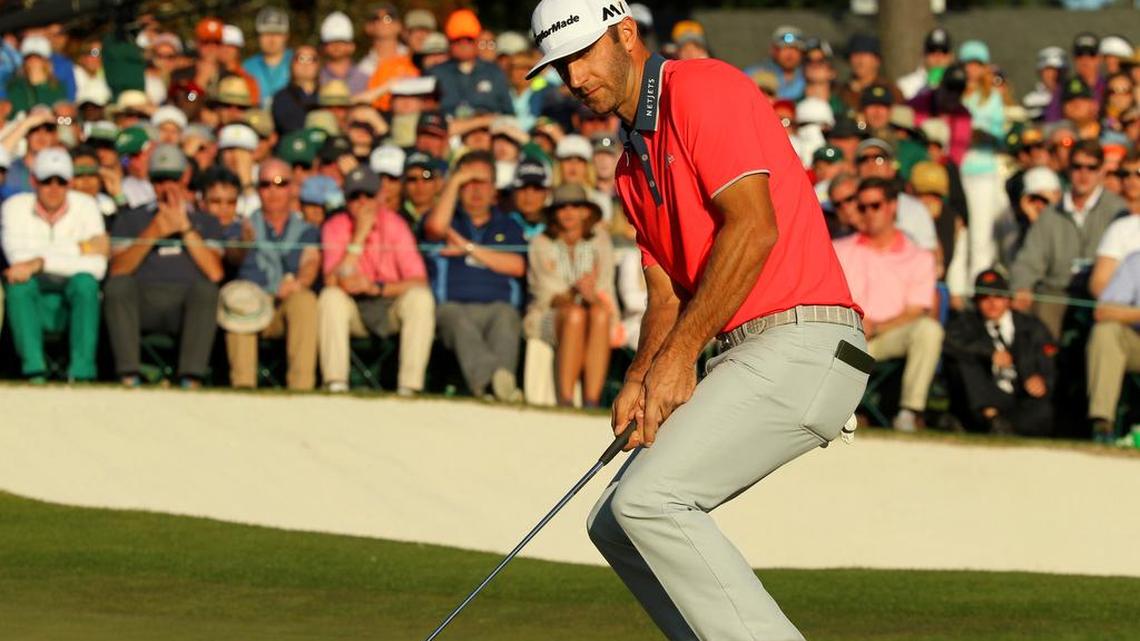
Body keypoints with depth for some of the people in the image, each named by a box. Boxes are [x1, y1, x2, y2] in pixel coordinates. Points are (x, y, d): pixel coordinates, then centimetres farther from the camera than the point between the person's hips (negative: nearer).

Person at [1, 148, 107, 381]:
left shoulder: (86, 206, -5)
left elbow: (97, 267, -18)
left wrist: (40, 262, -24)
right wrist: (80, 249, -20)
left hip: (75, 300, 0)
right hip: (32, 302, 0)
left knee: (84, 281, -31)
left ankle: (82, 372, -34)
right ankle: (34, 369, -36)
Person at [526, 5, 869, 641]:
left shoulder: (702, 87, -6)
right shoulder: (633, 165, 23)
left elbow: (753, 227, -17)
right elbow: (668, 293, 20)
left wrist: (678, 356, -15)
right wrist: (640, 379, -1)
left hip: (804, 344, -10)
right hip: (749, 354, 10)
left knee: (647, 500, -19)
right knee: (616, 523, 8)